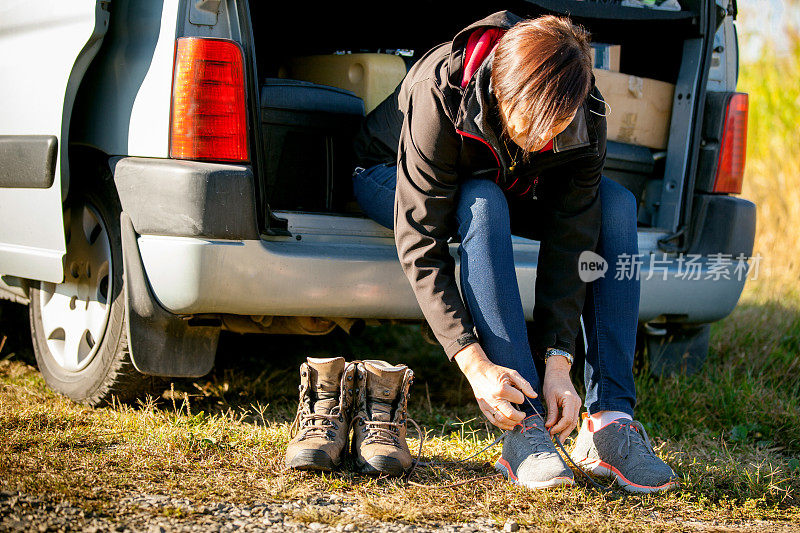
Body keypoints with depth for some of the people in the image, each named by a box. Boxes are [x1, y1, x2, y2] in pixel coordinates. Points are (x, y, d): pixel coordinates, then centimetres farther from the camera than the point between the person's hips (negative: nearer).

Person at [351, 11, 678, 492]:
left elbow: (572, 238, -25)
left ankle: (610, 420, -24)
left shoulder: (585, 115, -27)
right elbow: (419, 241, -39)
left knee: (616, 203, -21)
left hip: (505, 187, 4)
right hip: (389, 177, -4)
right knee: (483, 205, -38)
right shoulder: (438, 93, -39)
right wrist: (472, 361, -46)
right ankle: (524, 428, -36)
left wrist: (559, 360, -33)